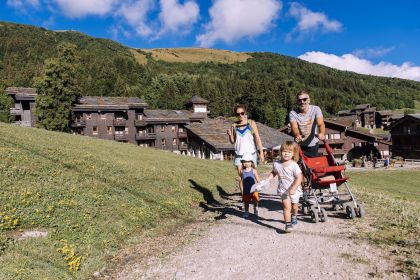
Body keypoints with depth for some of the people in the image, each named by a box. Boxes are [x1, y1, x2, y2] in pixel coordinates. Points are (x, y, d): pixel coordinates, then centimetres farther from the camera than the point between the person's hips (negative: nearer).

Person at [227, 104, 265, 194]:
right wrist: (230, 135, -11)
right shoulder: (234, 126, 5)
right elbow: (232, 141, 10)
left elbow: (257, 138, 0)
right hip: (239, 154, 2)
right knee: (241, 176, 1)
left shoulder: (251, 123, 0)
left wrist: (261, 152, -4)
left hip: (250, 153, -2)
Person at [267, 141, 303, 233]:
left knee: (294, 206, 17)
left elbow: (299, 178, -21)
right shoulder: (277, 164, -6)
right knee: (287, 206, -10)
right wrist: (267, 179, -2)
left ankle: (294, 216, 48)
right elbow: (274, 172, 13)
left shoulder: (294, 165, -19)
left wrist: (293, 189, -28)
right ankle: (288, 224, -4)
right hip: (283, 190, 1)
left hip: (294, 190, -1)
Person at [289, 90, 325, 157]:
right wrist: (297, 135, -48)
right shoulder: (293, 113, -9)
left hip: (313, 145, 1)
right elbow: (294, 127, -24)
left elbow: (320, 123, -23)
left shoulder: (316, 109, -9)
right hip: (300, 146, 0)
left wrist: (322, 133, -46)